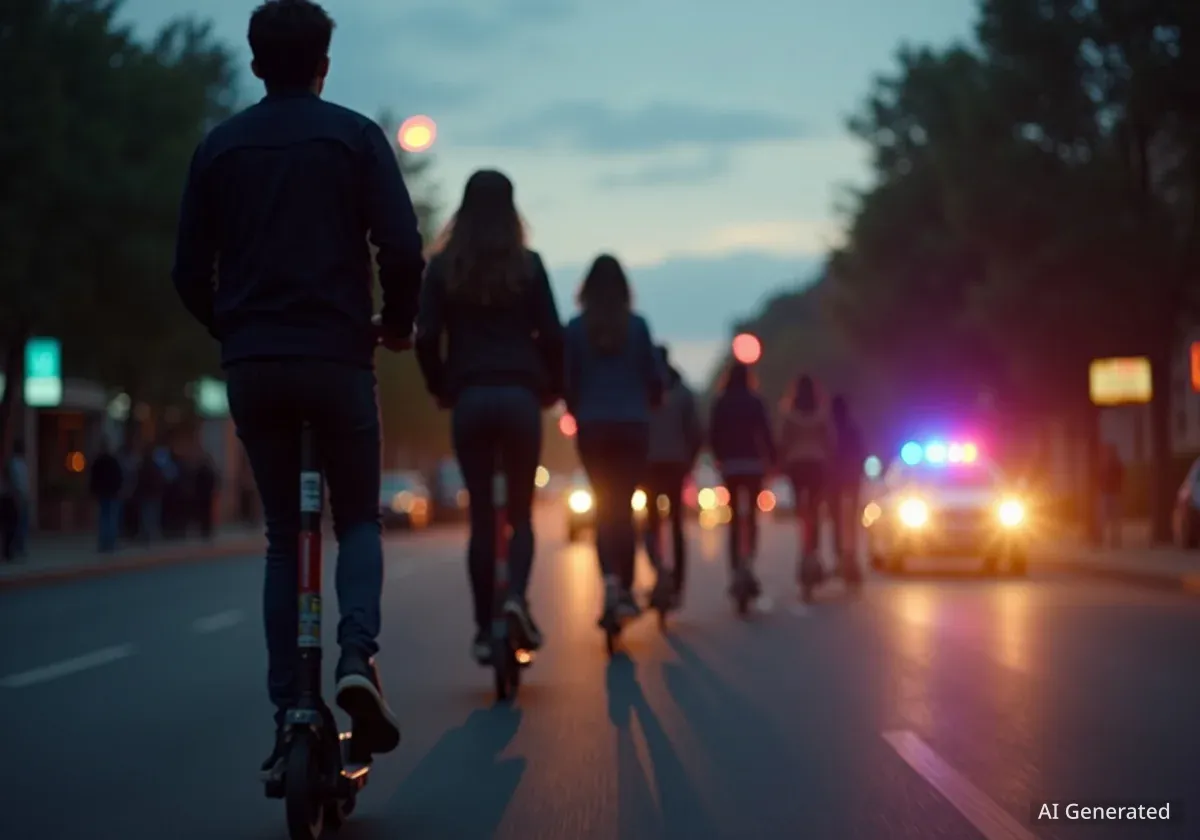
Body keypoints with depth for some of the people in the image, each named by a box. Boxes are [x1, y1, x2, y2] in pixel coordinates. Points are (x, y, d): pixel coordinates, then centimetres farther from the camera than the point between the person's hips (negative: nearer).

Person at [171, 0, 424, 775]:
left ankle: (288, 715, 6)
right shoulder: (354, 135, 1)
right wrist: (397, 325, 9)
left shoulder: (218, 147, 9)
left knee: (283, 535, 12)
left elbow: (190, 273, 8)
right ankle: (359, 653, -15)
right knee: (358, 520, 12)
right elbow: (402, 249, -8)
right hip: (337, 356, -2)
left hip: (252, 363, 3)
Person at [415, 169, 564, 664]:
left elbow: (426, 338, -1)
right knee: (521, 510, 9)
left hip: (469, 398, 1)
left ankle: (485, 629, 6)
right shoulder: (528, 265, 2)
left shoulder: (444, 267, 4)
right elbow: (551, 335, 0)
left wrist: (441, 388, 12)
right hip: (520, 395, -1)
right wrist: (551, 388, 13)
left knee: (481, 516, 8)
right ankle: (516, 596, -18)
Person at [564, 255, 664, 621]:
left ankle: (610, 576, -14)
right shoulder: (637, 325, -3)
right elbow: (655, 378, 0)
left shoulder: (576, 328, -3)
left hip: (592, 427, 0)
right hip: (633, 426, 0)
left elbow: (567, 381, -2)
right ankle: (625, 590, 7)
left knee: (604, 507, 9)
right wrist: (647, 404, 20)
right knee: (624, 506, 9)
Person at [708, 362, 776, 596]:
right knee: (751, 516, 4)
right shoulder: (755, 402, -3)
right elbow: (766, 433, -7)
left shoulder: (720, 403, 1)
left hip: (729, 465, 1)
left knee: (734, 518, 9)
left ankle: (735, 571, 5)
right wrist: (772, 459, 3)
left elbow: (713, 436, 1)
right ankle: (747, 562, -18)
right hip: (753, 464, -1)